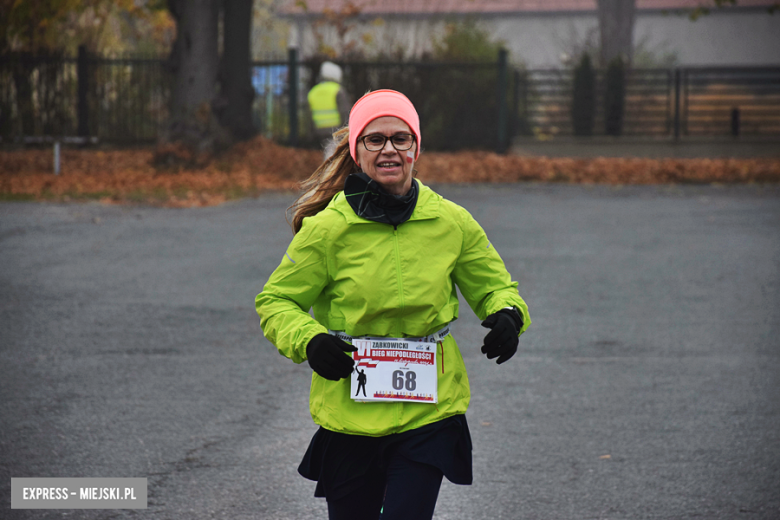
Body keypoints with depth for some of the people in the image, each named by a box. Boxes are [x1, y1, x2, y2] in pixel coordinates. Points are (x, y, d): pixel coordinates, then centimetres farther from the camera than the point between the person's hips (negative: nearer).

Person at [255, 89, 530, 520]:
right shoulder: (328, 228, -7)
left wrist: (507, 314, -9)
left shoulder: (451, 223, 0)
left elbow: (493, 287, 13)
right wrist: (307, 340, -18)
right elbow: (276, 301, 2)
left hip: (428, 410, 0)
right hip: (349, 414, 0)